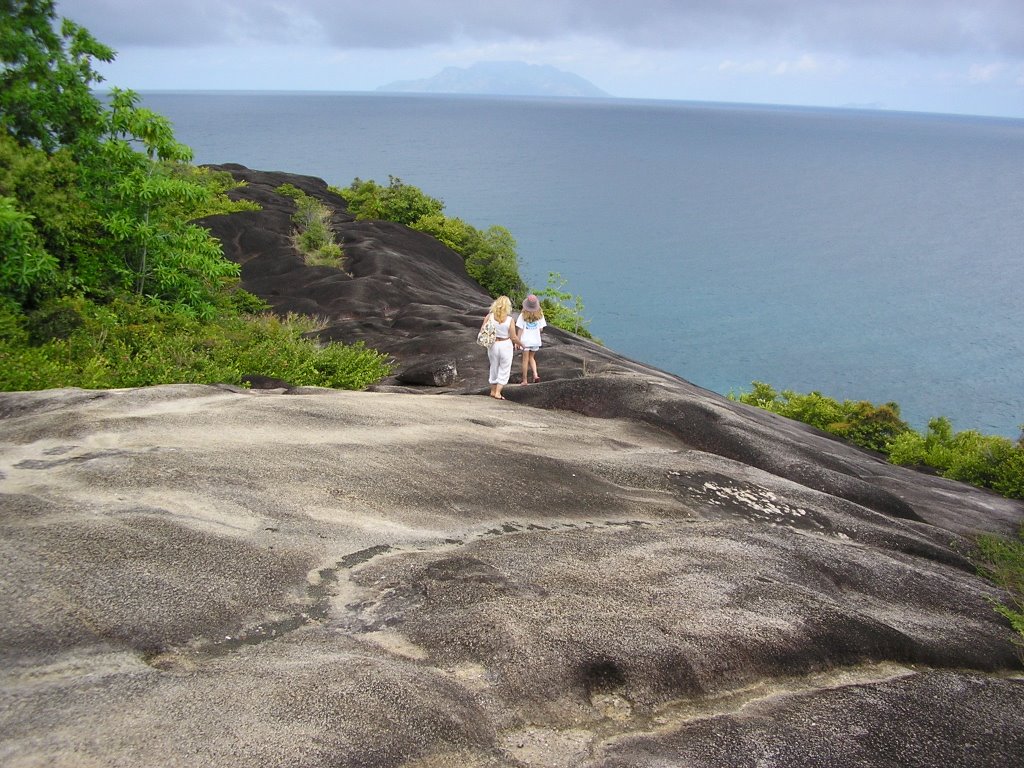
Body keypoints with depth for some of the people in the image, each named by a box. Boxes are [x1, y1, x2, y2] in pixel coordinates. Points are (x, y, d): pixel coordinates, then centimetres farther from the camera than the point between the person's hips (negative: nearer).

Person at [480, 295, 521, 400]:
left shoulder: (489, 316, -12)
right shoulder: (509, 320, -18)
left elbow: (482, 330, -8)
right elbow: (513, 337, -12)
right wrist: (519, 343, 7)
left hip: (492, 345, 3)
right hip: (506, 345, -3)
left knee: (494, 367, 22)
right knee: (504, 369, 13)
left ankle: (493, 391, 33)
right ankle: (498, 392, 10)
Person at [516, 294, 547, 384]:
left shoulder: (523, 315, -11)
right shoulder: (540, 315, -5)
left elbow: (520, 329, -9)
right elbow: (541, 329, -2)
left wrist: (518, 341, -2)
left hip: (525, 340, -2)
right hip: (536, 340, 2)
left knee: (525, 359, 8)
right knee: (532, 357, 21)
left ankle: (525, 380, 12)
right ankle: (535, 375, 4)